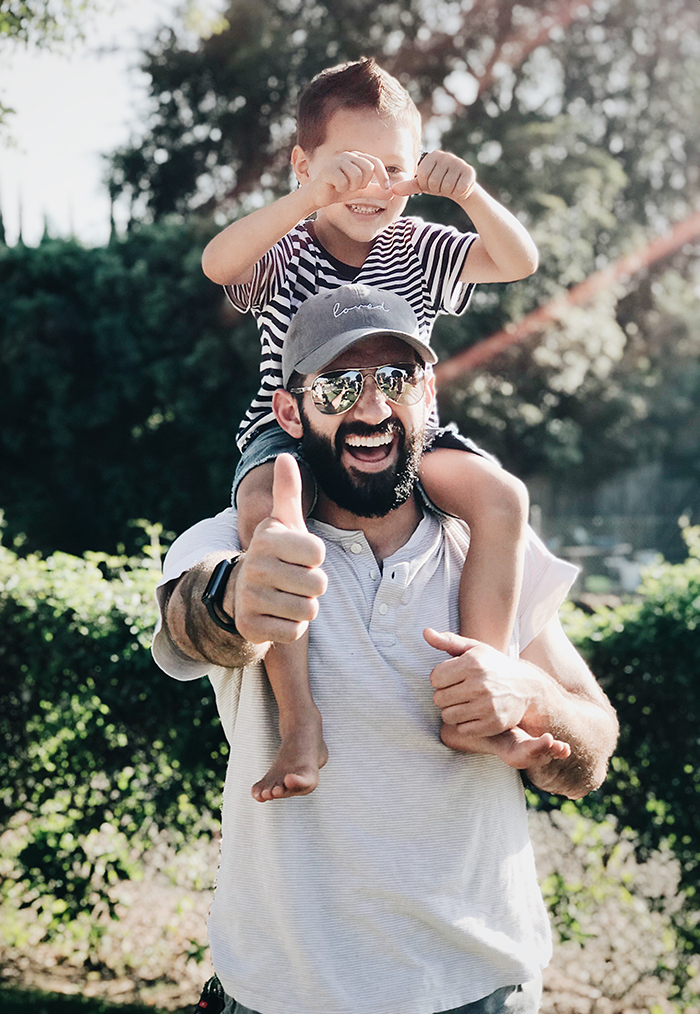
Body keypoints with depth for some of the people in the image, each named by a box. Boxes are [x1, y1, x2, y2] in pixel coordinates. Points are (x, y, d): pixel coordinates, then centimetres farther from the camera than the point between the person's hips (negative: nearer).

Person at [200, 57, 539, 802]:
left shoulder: (420, 250, 9)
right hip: (291, 432, -3)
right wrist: (311, 198, -36)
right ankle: (300, 722, -36)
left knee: (501, 495, -25)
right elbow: (218, 264, -24)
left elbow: (520, 262, -2)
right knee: (265, 510, -37)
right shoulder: (285, 250, -1)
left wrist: (470, 195, -21)